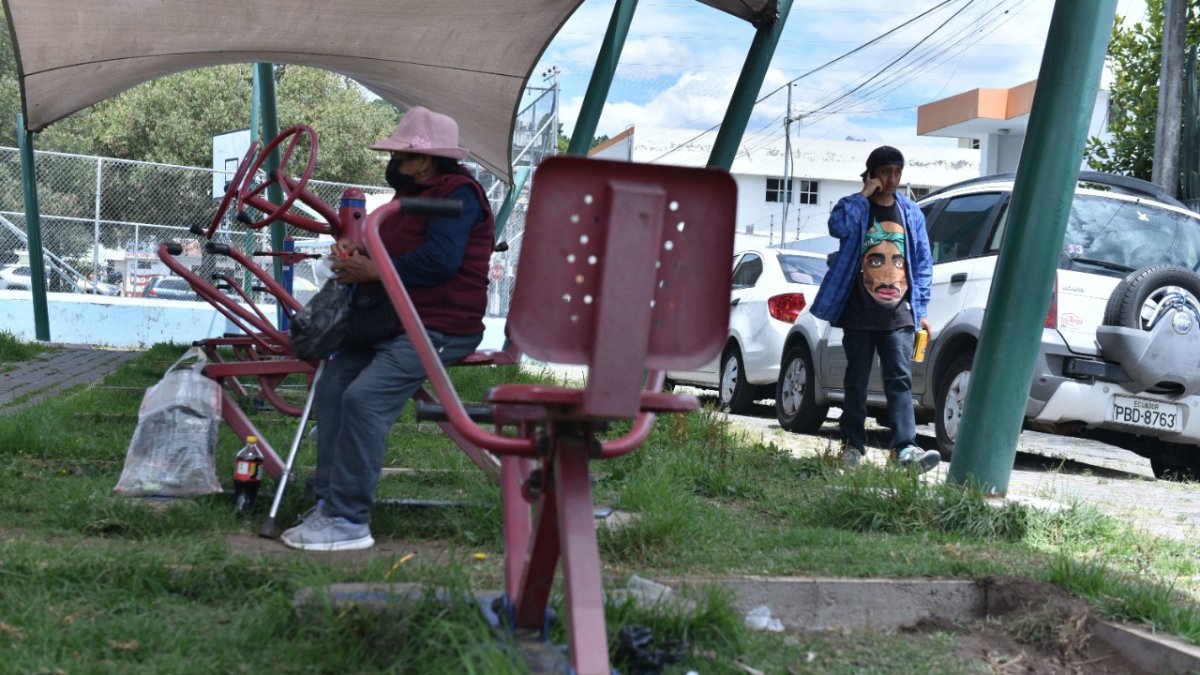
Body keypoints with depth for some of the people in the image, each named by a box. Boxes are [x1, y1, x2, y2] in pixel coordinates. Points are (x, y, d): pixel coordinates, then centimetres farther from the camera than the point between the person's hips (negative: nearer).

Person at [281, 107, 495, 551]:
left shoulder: (457, 195, -14)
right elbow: (392, 250, 25)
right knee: (331, 385, 2)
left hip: (439, 329, -11)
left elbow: (439, 261, -26)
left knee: (364, 398, -25)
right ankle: (328, 502, 7)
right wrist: (354, 250, 3)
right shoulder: (412, 193, 20)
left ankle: (349, 521, -20)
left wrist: (372, 271, -17)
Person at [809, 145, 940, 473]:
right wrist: (864, 195, -14)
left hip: (898, 313, 1)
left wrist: (921, 309, 7)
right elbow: (838, 227, -22)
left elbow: (923, 262, 13)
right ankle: (853, 445, 14)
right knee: (857, 382, 6)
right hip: (859, 313, -1)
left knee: (900, 380, -9)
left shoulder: (911, 213, 12)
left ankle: (905, 447, -15)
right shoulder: (853, 206, 3)